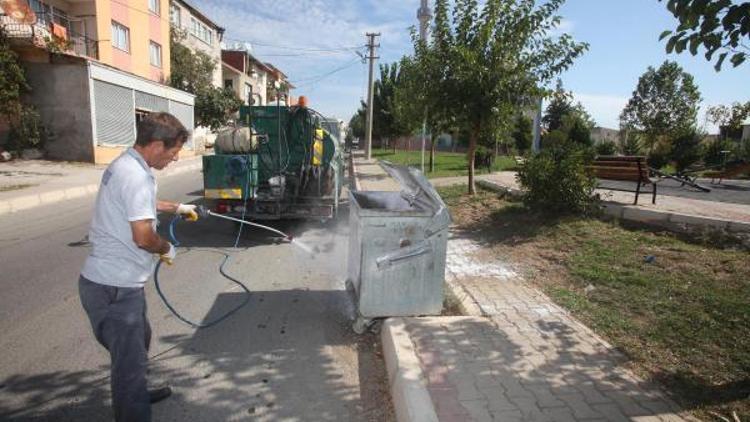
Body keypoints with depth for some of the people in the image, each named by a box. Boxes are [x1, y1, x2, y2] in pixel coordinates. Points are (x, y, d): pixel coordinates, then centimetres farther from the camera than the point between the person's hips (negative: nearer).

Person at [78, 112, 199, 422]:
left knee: (138, 339, 28)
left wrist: (176, 208, 38)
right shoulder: (136, 175, -23)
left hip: (115, 280, 11)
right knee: (129, 359, 0)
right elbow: (143, 236, -28)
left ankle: (136, 394, 50)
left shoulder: (125, 165, 10)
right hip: (114, 287, -11)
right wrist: (167, 249, -9)